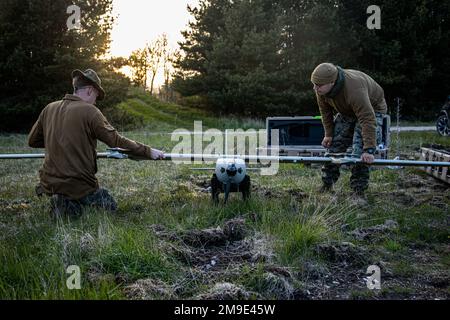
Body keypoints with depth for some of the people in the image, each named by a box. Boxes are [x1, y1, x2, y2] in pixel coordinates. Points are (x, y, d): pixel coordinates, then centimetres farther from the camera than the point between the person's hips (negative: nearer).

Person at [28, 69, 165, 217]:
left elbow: (32, 141, 14)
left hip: (49, 183, 6)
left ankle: (63, 202, 5)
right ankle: (69, 206, -6)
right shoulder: (89, 111, -13)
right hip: (79, 185, -6)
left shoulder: (49, 109, 4)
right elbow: (118, 142, -12)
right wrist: (148, 152, -4)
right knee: (111, 206, 15)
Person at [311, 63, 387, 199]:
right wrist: (328, 133, -2)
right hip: (346, 111, 7)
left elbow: (367, 119, -45)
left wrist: (369, 149, -46)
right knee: (334, 144, 3)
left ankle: (358, 190, -8)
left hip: (371, 109, -6)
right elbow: (325, 111, -4)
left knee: (360, 150, -19)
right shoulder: (321, 89, -22)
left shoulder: (354, 90, -44)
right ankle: (327, 183, 16)